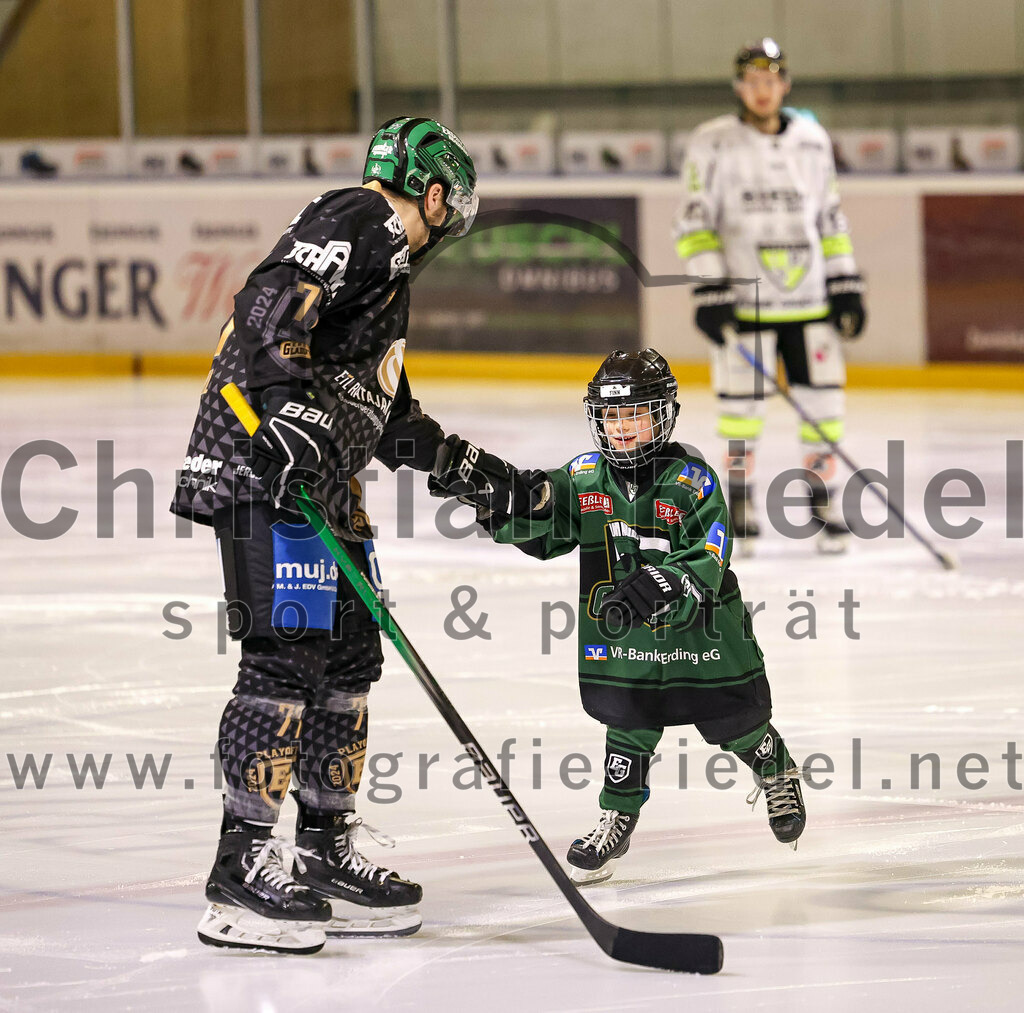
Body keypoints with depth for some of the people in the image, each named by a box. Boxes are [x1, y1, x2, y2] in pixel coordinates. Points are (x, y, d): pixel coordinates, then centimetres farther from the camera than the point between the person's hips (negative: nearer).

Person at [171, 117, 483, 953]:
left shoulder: (388, 263, 27)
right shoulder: (361, 223, -6)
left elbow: (390, 414, 31)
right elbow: (273, 304, -23)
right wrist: (289, 405, -32)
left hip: (322, 479, 11)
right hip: (267, 473, -11)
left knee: (349, 657, 12)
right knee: (287, 655, -15)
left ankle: (325, 854, 20)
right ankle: (243, 869, -16)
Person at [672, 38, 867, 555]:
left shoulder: (812, 139, 9)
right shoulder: (713, 143, -3)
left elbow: (830, 218, 16)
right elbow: (693, 222, -4)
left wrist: (846, 286, 11)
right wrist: (710, 290, -13)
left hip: (810, 300, 3)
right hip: (743, 301, -3)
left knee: (823, 403, 1)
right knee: (742, 405, -3)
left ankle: (823, 504, 14)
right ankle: (739, 505, 13)